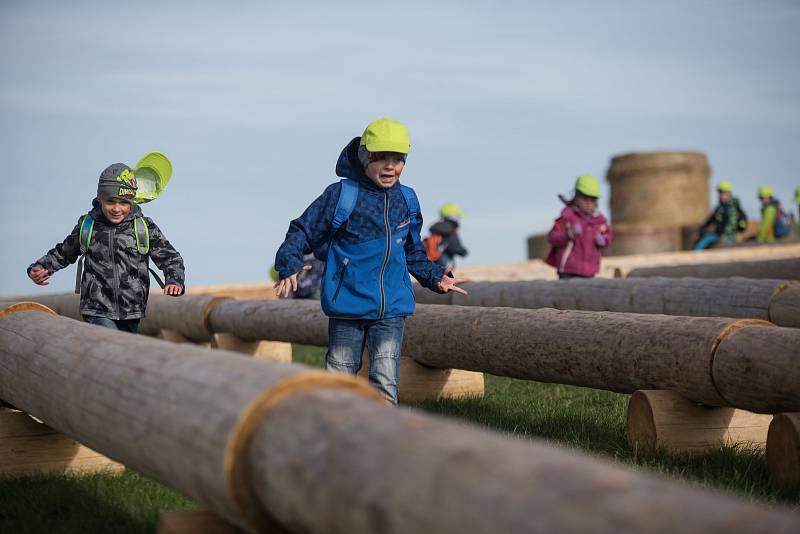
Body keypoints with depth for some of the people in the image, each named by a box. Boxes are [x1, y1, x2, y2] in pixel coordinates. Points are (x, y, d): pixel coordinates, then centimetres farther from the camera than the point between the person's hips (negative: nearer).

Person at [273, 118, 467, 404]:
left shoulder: (407, 200, 10)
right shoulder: (341, 195, -6)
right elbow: (304, 230, -3)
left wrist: (435, 277, 17)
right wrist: (289, 266, -17)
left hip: (391, 307, 3)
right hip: (347, 303, -3)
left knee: (385, 383, -6)